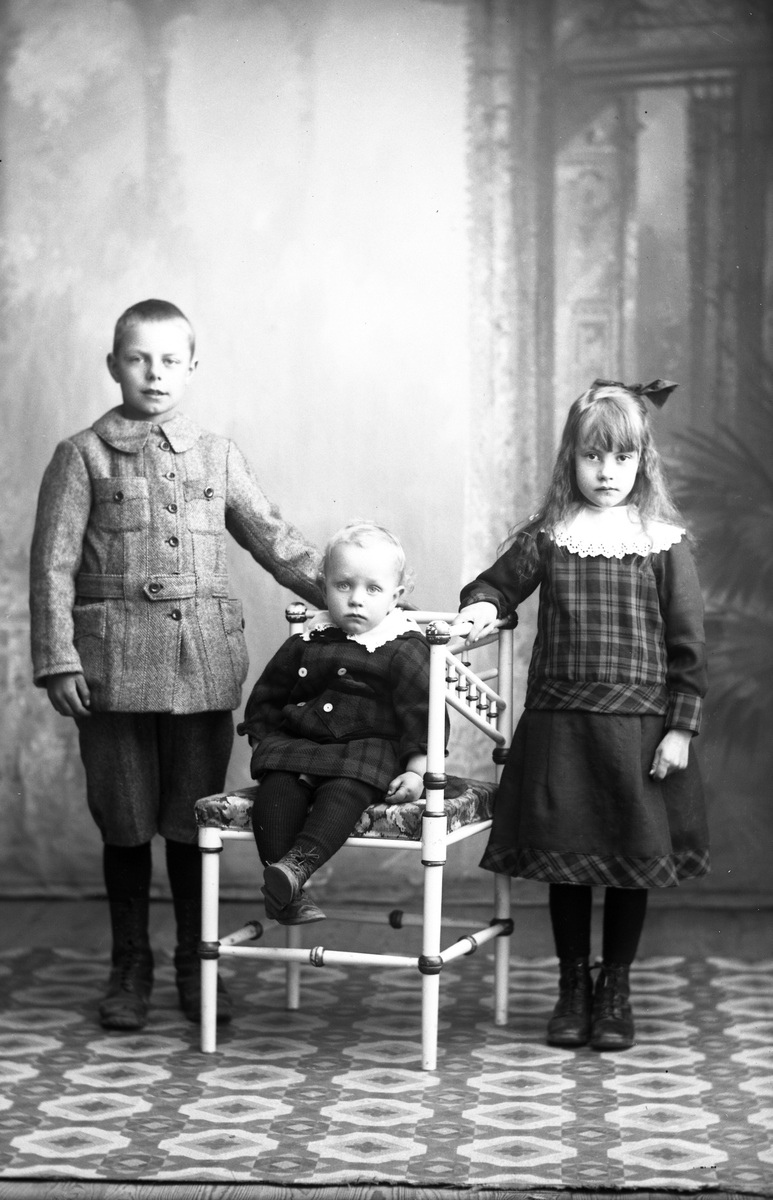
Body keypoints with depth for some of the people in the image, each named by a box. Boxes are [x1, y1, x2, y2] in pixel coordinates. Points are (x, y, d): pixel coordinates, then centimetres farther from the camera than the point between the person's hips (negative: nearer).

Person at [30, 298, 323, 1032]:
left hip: (204, 662, 2)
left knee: (194, 821, 6)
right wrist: (57, 660, -9)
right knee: (125, 823, 5)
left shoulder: (216, 456, 11)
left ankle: (196, 969, 18)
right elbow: (53, 566, 0)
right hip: (115, 661, -2)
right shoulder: (83, 456, 3)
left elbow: (275, 543, 13)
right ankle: (130, 972, 17)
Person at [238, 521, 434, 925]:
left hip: (370, 751, -4)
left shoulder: (405, 652, -2)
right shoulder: (304, 646, 11)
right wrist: (264, 743, 11)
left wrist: (416, 770, -14)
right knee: (276, 788, -25)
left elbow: (422, 714, -4)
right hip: (300, 746, 4)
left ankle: (298, 863, -51)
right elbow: (265, 699, 22)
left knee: (343, 790, -35)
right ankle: (285, 893, -31)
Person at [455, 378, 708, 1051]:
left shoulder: (665, 543, -1)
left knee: (634, 858, 7)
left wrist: (680, 728, -5)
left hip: (639, 726, -1)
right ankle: (573, 987, 23)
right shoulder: (547, 537, 3)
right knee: (565, 857, 8)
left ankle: (616, 990, 23)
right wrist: (482, 608, -14)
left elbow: (689, 644, -1)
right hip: (558, 723, 1)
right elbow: (496, 584, 10)